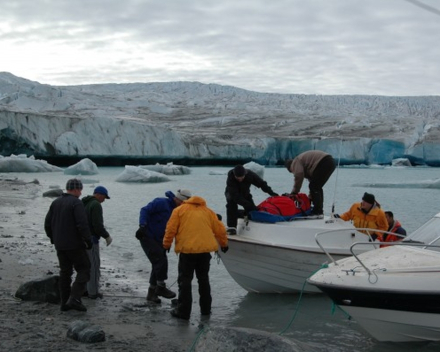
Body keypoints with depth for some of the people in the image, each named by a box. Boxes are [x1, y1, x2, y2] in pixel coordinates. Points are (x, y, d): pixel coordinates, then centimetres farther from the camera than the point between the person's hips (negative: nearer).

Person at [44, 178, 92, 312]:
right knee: (84, 270, 1)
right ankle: (74, 298, -12)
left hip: (60, 245, 7)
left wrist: (53, 239, 23)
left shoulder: (56, 202, 10)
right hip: (74, 244, -7)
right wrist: (88, 240, -12)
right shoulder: (76, 203, -13)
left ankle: (65, 302, 14)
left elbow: (47, 223, 13)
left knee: (65, 272, 13)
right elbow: (82, 224, -21)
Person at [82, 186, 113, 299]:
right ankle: (93, 292, 1)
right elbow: (98, 225, -21)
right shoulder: (96, 205, -15)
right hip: (91, 239, -9)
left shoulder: (83, 203, 14)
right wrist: (107, 236, -7)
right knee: (94, 265, -1)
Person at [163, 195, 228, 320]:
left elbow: (171, 229, 0)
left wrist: (166, 244, 12)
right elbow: (220, 229, 17)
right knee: (203, 279, 18)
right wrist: (224, 244, 30)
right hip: (206, 249, 4)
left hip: (187, 250, -4)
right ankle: (206, 309, 24)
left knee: (185, 280, 1)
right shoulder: (208, 211, 17)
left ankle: (183, 311, -2)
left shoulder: (179, 210, 8)